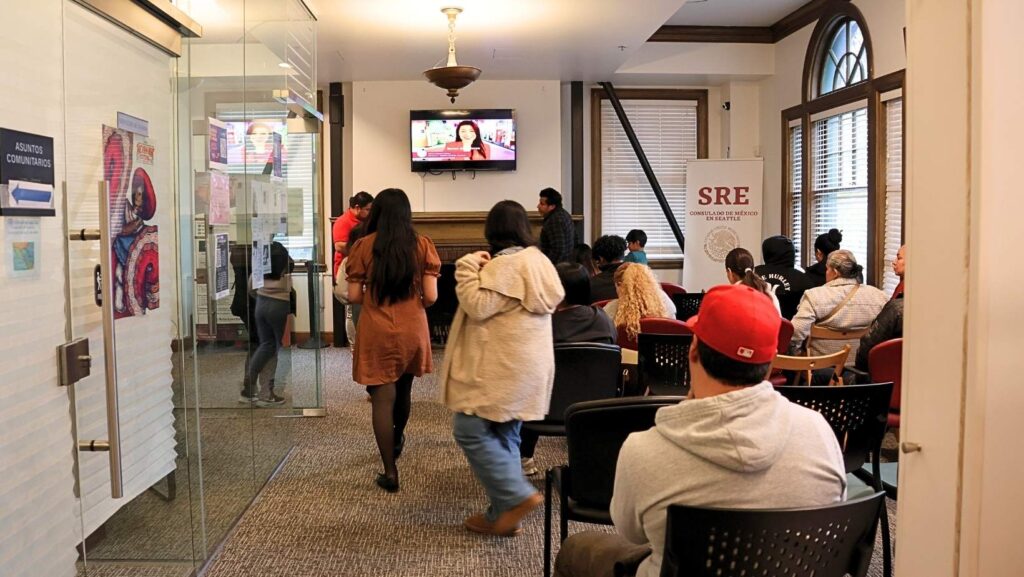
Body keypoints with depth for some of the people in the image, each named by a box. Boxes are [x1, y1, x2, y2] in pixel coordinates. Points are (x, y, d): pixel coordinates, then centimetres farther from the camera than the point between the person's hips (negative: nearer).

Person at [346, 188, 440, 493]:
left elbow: (354, 296, -5)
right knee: (402, 391, 23)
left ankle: (390, 471, 2)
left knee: (382, 399, 3)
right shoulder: (423, 245, -4)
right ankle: (397, 441, 48)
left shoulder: (363, 246, -6)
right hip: (413, 330, 2)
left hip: (376, 333, -2)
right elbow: (431, 297, -7)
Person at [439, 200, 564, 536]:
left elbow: (478, 307, -19)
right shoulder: (537, 262, 14)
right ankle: (504, 513, 17)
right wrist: (484, 270, 14)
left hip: (501, 367, -10)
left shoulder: (505, 265, -16)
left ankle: (517, 495, -6)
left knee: (470, 430, -4)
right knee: (503, 436, 13)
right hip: (521, 366, 10)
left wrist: (469, 268, -9)